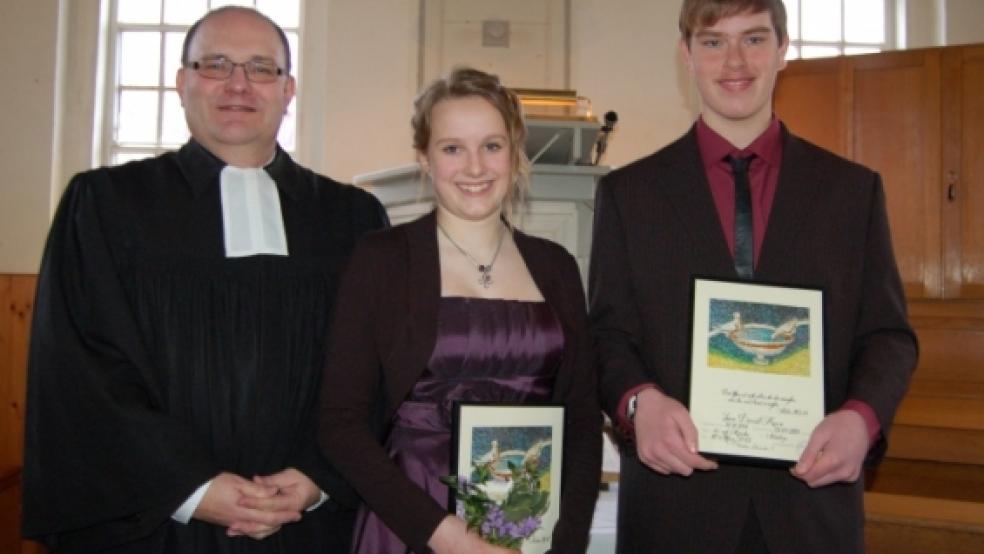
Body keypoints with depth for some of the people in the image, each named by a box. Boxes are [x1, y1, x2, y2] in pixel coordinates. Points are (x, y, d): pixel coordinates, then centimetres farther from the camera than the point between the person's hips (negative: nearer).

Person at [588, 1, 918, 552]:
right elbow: (609, 333, 2)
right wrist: (639, 401, -18)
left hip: (814, 498, 2)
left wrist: (862, 416, -13)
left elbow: (888, 333, 6)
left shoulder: (854, 188, 7)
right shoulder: (628, 191, 4)